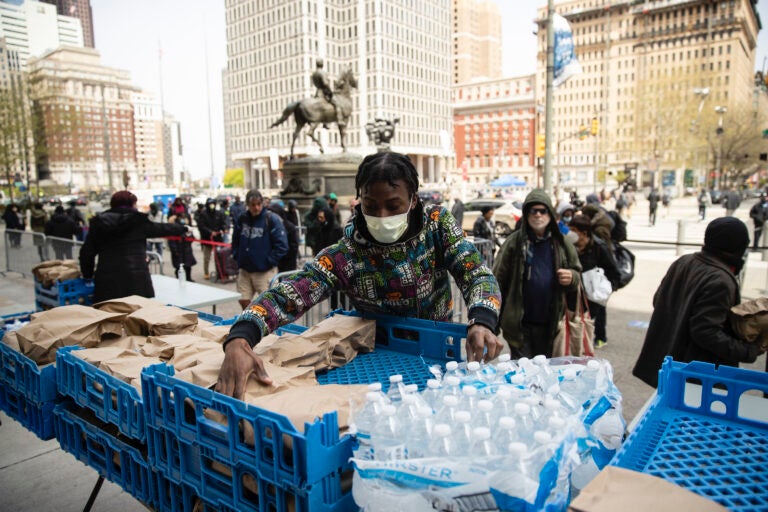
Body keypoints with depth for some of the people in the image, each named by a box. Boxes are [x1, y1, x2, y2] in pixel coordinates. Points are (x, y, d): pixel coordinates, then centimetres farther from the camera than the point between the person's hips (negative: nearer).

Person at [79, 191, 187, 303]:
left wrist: (88, 274, 22)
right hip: (136, 278, -2)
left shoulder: (99, 222, 10)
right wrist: (183, 228, 34)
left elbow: (86, 252, 10)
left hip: (107, 280, 2)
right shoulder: (139, 221, 3)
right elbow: (162, 228, 18)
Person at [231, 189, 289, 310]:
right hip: (245, 270, 5)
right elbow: (235, 240, 20)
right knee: (244, 301, 11)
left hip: (265, 271, -5)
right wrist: (237, 256, 8)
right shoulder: (242, 219, 4)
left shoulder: (272, 219, -11)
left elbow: (282, 245, -14)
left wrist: (268, 261, -14)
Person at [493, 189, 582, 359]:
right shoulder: (514, 242, -5)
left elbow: (577, 273, 16)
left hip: (550, 324, 3)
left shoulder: (561, 244, 5)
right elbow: (498, 279, -5)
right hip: (519, 324, -3)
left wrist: (572, 277, -9)